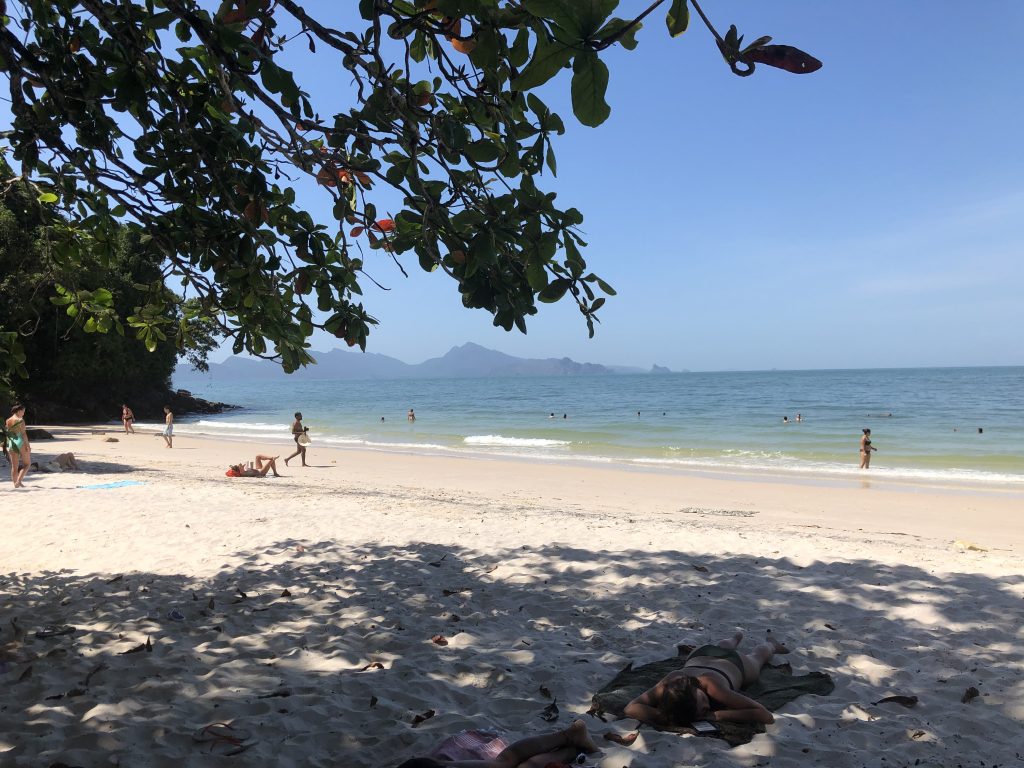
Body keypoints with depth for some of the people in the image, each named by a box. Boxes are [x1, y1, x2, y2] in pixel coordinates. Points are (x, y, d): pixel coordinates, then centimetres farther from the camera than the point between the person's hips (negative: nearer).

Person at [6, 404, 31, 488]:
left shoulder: (7, 421, 8)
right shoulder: (20, 420, -10)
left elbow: (7, 434, 12)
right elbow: (23, 434, -14)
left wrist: (8, 446, 18)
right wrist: (28, 445, -12)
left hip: (11, 443, 6)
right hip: (21, 443, -6)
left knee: (14, 466, 10)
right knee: (27, 463, 6)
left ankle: (15, 483, 11)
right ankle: (19, 481, -9)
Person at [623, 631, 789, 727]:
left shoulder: (710, 685, -52)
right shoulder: (666, 685, -47)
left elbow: (766, 715, -53)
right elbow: (630, 708, -53)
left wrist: (716, 715, -57)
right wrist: (669, 719, -61)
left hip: (733, 663, -2)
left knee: (756, 657, 37)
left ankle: (770, 644, 69)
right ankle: (735, 638, 74)